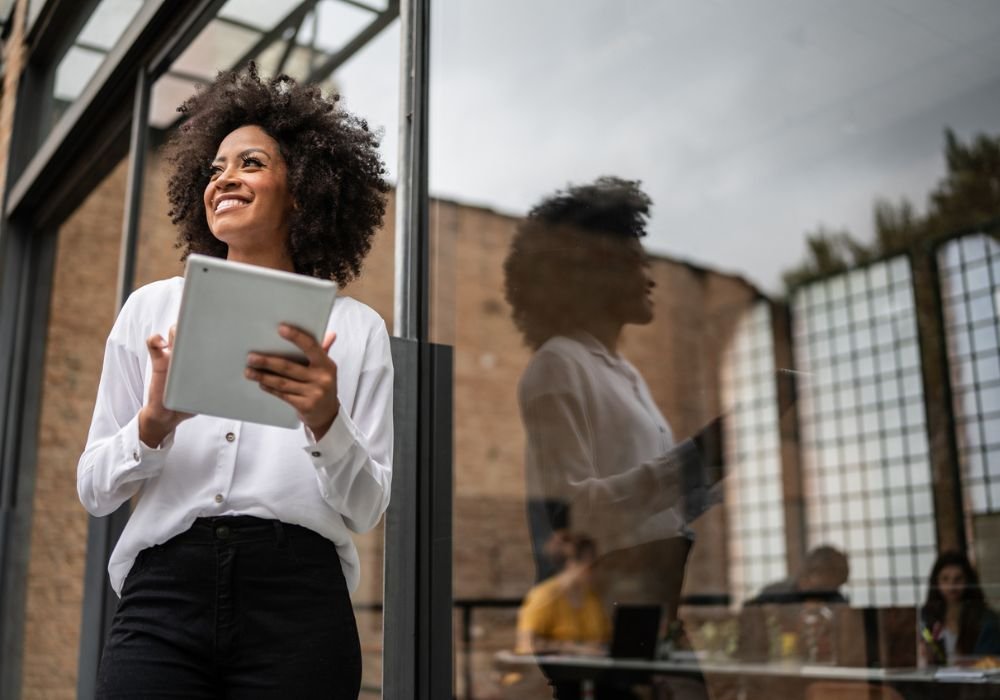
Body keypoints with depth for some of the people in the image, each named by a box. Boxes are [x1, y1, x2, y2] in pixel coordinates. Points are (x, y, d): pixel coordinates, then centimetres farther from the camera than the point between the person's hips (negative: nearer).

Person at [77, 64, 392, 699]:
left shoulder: (356, 328, 5)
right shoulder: (152, 307, 9)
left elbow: (367, 510, 2)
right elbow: (95, 489, 8)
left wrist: (326, 421, -17)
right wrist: (154, 424, -12)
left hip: (298, 602, 0)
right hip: (164, 591, 1)